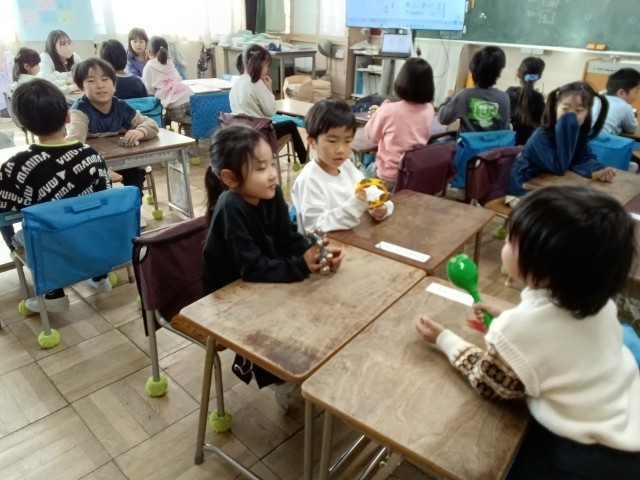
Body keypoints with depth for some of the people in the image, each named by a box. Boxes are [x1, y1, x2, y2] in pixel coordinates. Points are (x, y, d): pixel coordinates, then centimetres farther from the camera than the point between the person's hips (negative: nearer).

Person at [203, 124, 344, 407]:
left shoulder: (271, 195, -10)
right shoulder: (231, 209, -31)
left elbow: (289, 239, -5)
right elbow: (253, 268, -34)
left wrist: (316, 254, -23)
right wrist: (302, 266, -36)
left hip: (261, 285, 7)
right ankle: (284, 382, 8)